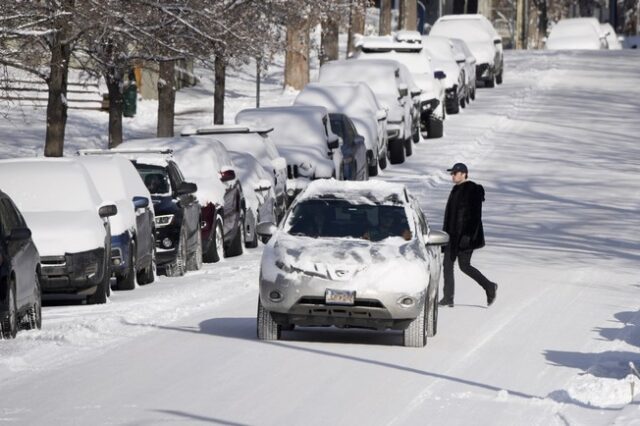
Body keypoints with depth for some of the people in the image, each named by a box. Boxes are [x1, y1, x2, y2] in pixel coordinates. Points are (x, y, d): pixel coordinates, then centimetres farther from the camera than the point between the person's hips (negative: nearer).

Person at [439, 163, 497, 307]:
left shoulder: (473, 190, -14)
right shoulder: (457, 190, 14)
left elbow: (475, 215, -20)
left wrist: (468, 236, -24)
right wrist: (447, 233, 21)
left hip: (465, 235, -9)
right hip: (454, 235, 9)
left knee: (464, 266, -7)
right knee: (447, 263, 5)